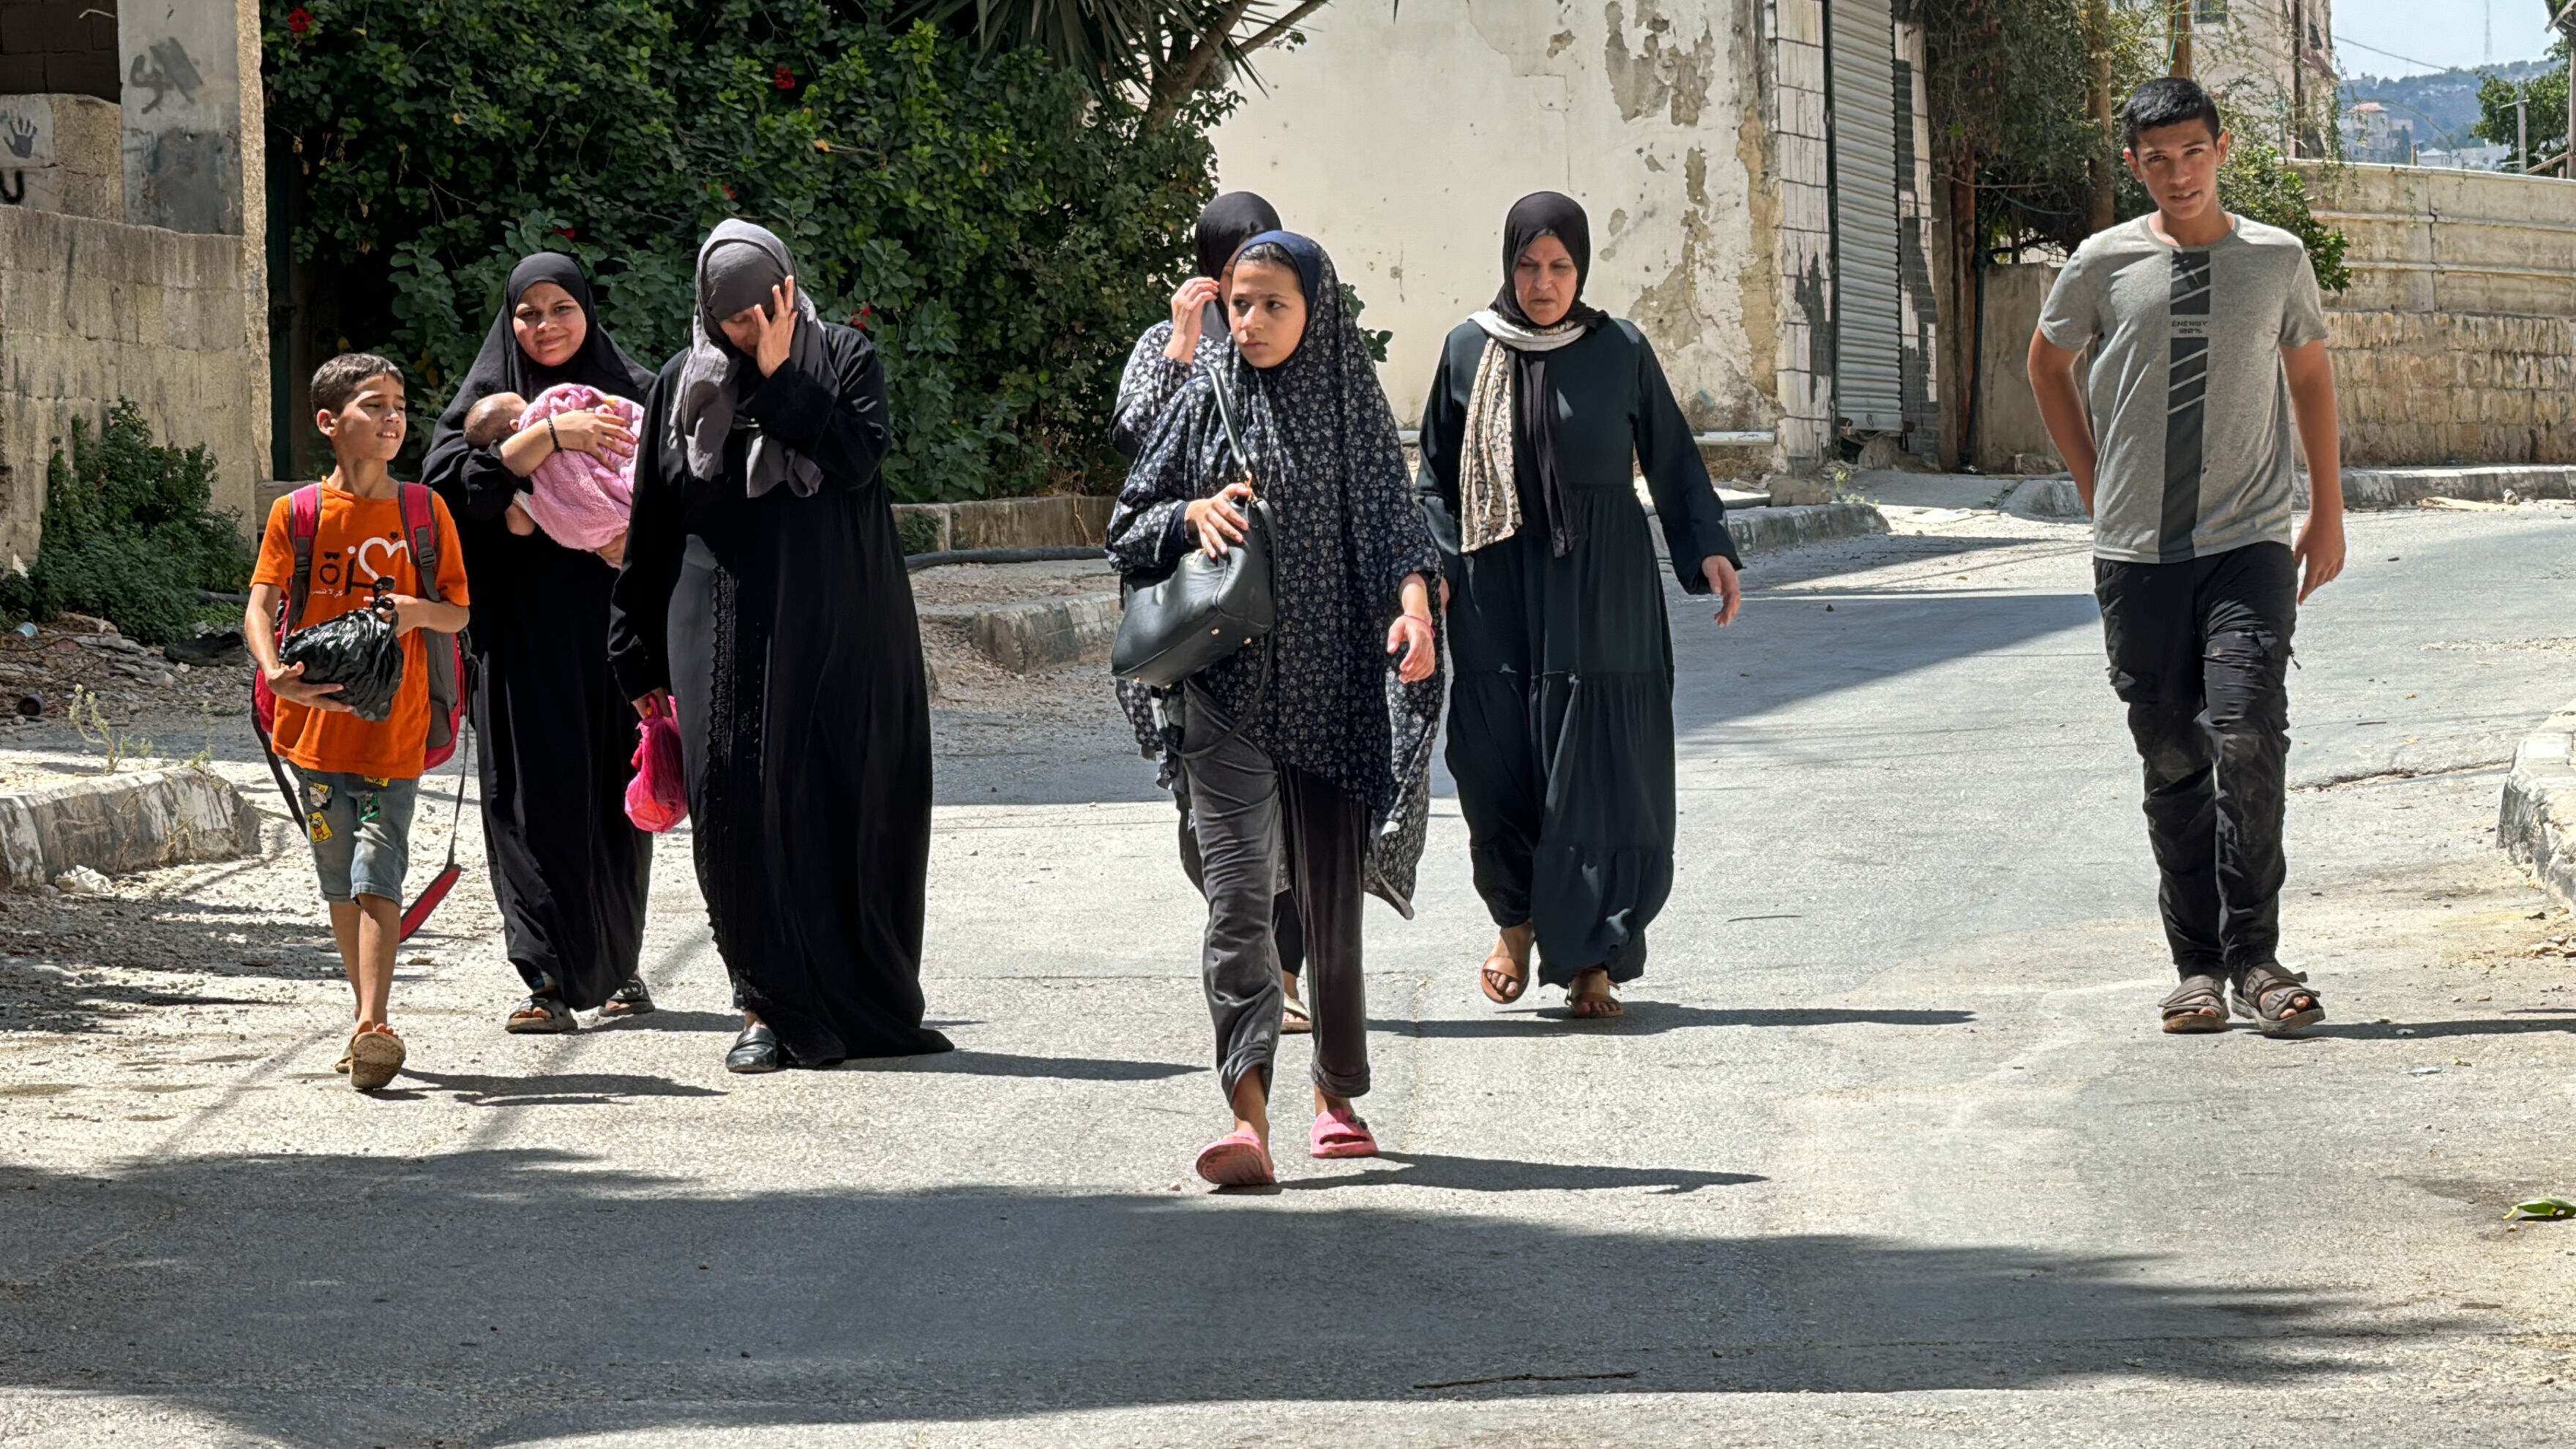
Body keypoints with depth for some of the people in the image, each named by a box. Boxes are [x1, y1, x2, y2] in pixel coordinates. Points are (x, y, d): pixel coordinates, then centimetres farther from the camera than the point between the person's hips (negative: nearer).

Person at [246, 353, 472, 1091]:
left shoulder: (424, 512, 4)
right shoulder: (297, 514, 1)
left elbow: (460, 613, 7)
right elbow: (259, 607, -5)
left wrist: (418, 610, -15)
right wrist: (277, 672, -25)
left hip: (395, 729, -1)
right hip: (318, 722, 1)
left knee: (378, 878, -12)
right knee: (341, 884, 9)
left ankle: (373, 1025, -19)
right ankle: (370, 1018, 20)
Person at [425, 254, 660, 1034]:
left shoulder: (632, 393, 8)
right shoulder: (486, 400, 6)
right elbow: (448, 480, -13)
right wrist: (550, 435, -20)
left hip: (612, 622, 1)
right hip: (524, 632, -1)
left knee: (616, 792, 4)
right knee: (538, 793, -8)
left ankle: (619, 964, 19)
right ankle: (551, 980, -12)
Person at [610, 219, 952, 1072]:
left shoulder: (844, 360, 3)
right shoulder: (682, 386, 7)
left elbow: (859, 459, -14)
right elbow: (650, 530, 8)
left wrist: (781, 379, -17)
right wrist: (641, 656, 6)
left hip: (836, 633, -1)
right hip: (726, 639, 1)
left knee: (843, 810, 0)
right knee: (740, 812, -6)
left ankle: (858, 1006, 10)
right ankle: (768, 1008, 1)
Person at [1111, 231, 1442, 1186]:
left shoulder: (1353, 407, 5)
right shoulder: (1204, 402, 7)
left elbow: (1391, 519, -1)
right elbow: (1130, 525, 10)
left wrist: (1412, 603, -21)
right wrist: (1193, 514, -11)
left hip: (1332, 685, 0)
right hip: (1227, 685, 0)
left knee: (1331, 892, 8)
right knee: (1237, 893, -12)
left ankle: (1338, 1090, 27)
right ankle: (1248, 1116, -20)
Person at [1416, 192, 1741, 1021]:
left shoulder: (1621, 351, 1)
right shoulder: (1469, 352, 3)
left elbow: (1671, 457, 4)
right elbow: (1437, 474, 8)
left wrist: (1708, 548, -7)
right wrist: (1433, 569, -3)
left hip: (1600, 587, -1)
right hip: (1499, 584, 1)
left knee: (1597, 769, -4)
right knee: (1497, 760, -2)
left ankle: (1589, 958, 2)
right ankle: (1517, 917, 23)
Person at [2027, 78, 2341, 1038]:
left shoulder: (2277, 260, 4)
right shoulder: (2104, 265, 2)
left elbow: (2310, 373, 18)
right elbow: (2047, 364, 19)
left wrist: (2329, 513, 17)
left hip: (2250, 542, -1)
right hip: (2139, 552, 1)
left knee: (2246, 735, -16)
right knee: (2171, 761, 4)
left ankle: (2253, 957, -10)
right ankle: (2198, 966, 11)